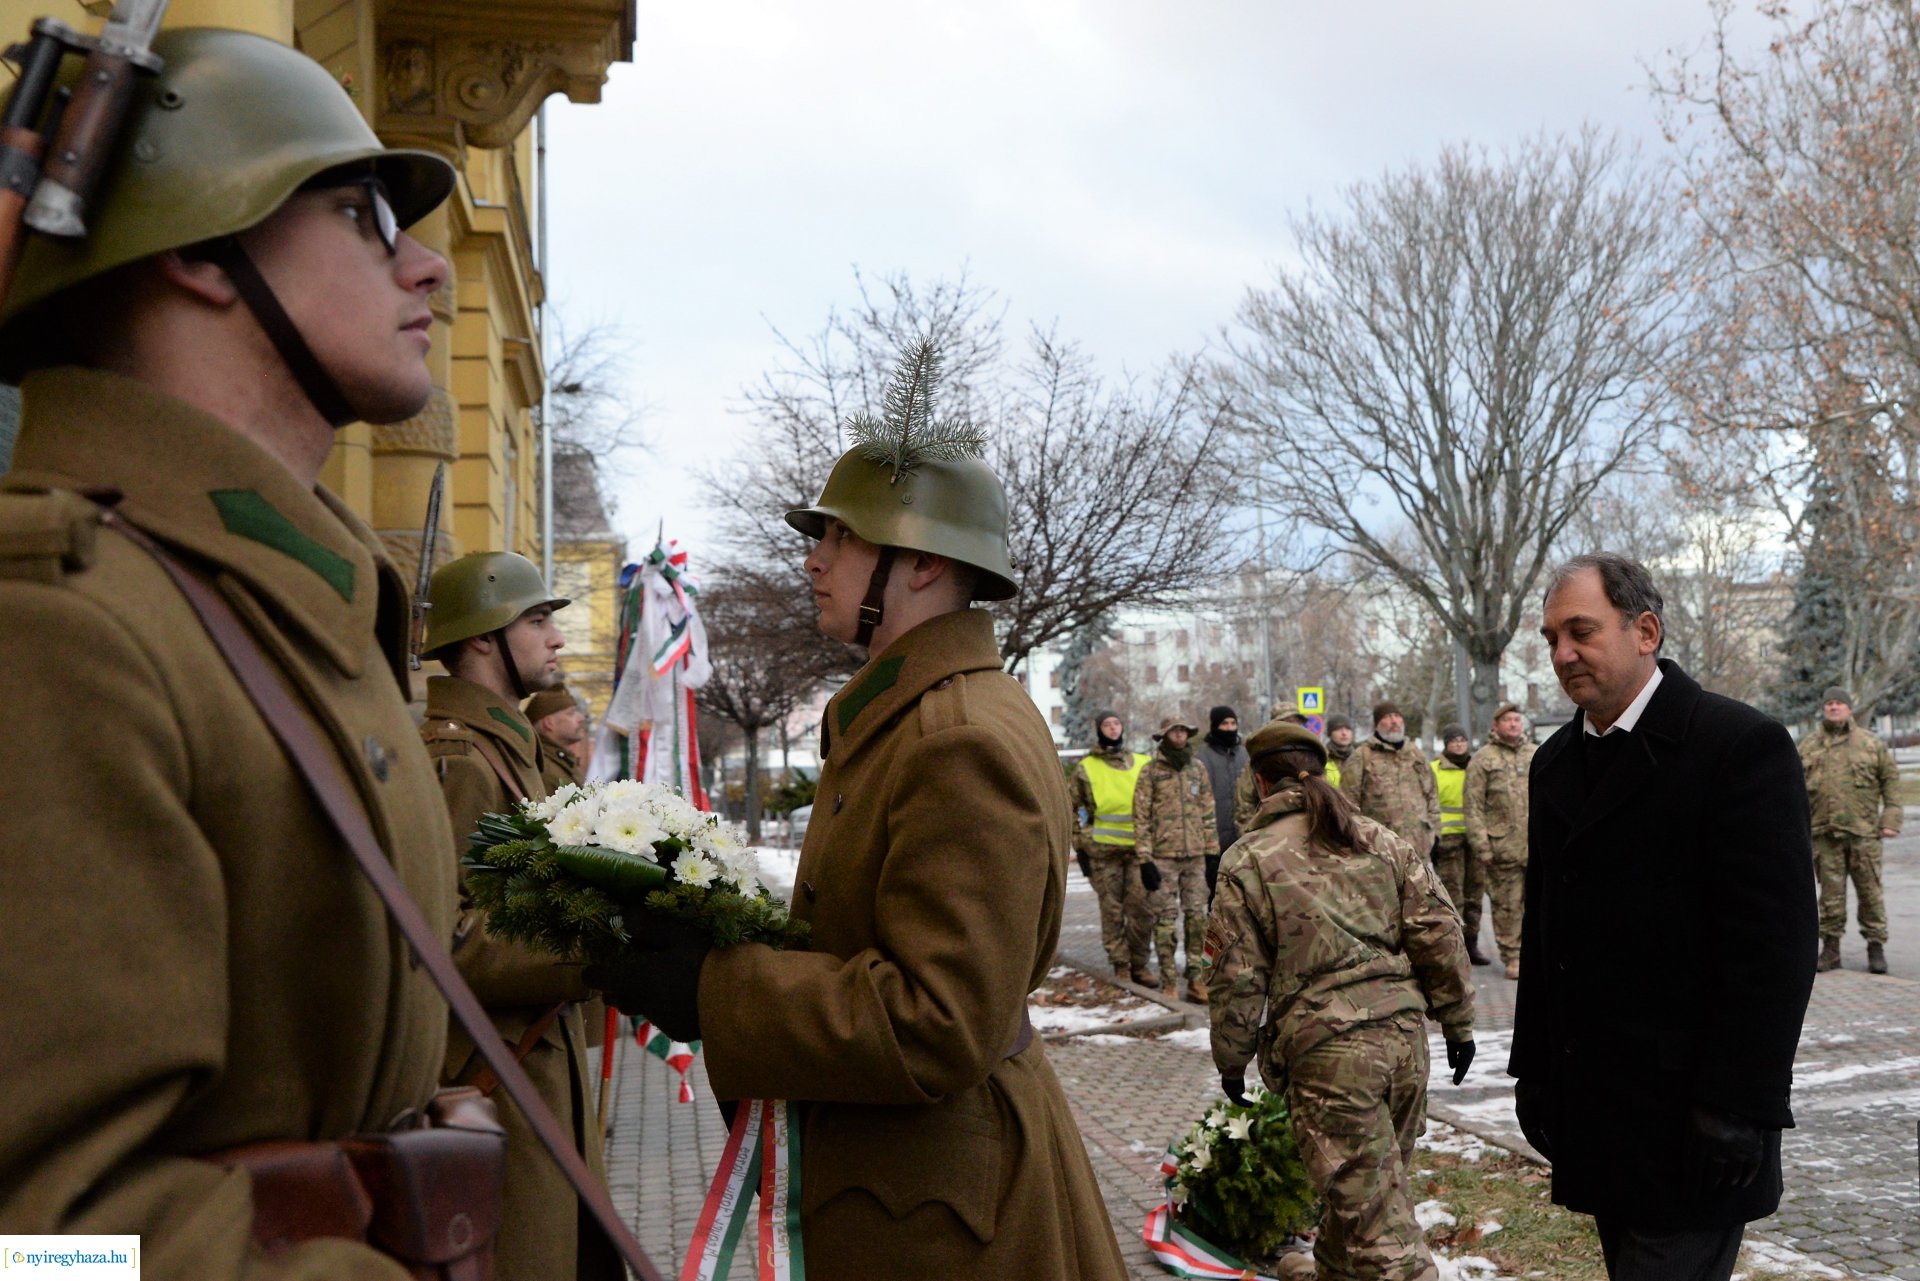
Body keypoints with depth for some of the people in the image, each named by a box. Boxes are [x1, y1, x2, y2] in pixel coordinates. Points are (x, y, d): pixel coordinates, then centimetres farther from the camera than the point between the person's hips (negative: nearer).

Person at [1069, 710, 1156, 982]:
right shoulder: (1086, 768, 7)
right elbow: (1074, 809, 9)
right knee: (1112, 910, 3)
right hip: (1103, 850, -1)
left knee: (1141, 908, -1)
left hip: (1139, 847, 1)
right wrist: (1079, 846, 3)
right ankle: (1120, 965, 12)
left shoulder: (1143, 764, 12)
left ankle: (1139, 964, 11)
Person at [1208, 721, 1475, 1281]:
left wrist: (1231, 1060, 9)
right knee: (1376, 1186, 23)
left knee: (1376, 1215, -2)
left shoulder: (1247, 861, -3)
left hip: (1325, 1049, -5)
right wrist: (1458, 1022, 14)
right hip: (1403, 1034, 6)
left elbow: (1237, 977, -3)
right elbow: (1439, 936, 6)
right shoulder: (1383, 841, 9)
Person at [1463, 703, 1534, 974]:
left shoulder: (1537, 755, 15)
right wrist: (1481, 845, -10)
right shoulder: (1483, 759, 0)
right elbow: (1474, 806, -4)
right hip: (1502, 847, -4)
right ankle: (1512, 958, 6)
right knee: (1507, 905, -1)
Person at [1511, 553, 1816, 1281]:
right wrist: (1535, 1068, 14)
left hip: (1685, 1123, -7)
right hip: (1593, 1111, 7)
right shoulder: (1556, 761, 12)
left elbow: (1775, 941, -15)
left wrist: (1738, 1108, -18)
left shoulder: (1741, 746, -11)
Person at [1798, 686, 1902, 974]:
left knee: (1870, 891, 1)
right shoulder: (1808, 746, 9)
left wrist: (1891, 819, 0)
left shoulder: (1871, 743, 5)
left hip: (1863, 832, -1)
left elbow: (1891, 778, 8)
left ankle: (1876, 947, 10)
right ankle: (1830, 948, 11)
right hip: (1824, 833, 1)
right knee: (1831, 893, 4)